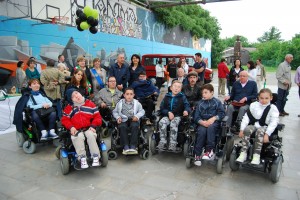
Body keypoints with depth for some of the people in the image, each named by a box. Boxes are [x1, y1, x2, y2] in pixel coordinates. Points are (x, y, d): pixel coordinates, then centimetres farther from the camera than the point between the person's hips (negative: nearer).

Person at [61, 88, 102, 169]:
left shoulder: (90, 104, 7)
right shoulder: (69, 108, 11)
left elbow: (97, 116, 5)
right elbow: (64, 120, 9)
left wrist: (93, 126, -10)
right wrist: (71, 127, -11)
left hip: (88, 128, 0)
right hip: (76, 130, 1)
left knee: (91, 135, -32)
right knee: (79, 137, -32)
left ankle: (96, 157, -28)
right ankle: (82, 158, -27)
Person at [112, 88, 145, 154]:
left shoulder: (137, 103, 10)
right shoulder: (120, 103, 12)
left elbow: (142, 111, 9)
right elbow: (115, 111, 13)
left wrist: (137, 116, -10)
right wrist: (118, 117, -6)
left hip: (133, 119, 0)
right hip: (123, 119, 1)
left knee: (134, 126, -34)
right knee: (122, 127, -33)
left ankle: (133, 146, -31)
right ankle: (125, 146, -30)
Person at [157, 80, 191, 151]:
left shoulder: (182, 97, 11)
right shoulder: (167, 97, 14)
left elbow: (187, 105, 1)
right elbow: (162, 107, 10)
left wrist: (186, 110, -23)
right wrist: (168, 112, -8)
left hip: (177, 116, -2)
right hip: (167, 115, 2)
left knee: (173, 124, -34)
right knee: (161, 123, -29)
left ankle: (173, 143, -27)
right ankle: (162, 142, -20)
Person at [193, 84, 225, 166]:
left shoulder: (217, 102, 7)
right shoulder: (200, 103, 12)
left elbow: (222, 113, -1)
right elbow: (196, 116, 6)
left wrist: (213, 118, -17)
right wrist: (202, 122, -15)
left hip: (214, 122, -1)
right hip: (202, 123, 2)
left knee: (210, 127, -36)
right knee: (202, 131, -30)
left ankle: (210, 150, -30)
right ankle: (197, 154, -25)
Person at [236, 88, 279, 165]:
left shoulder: (273, 108, -3)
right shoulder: (253, 105, 4)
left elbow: (273, 123, -10)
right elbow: (246, 117, 3)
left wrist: (267, 134, -21)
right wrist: (242, 129, -6)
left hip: (264, 127, -2)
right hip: (253, 125, 3)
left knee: (260, 131, -36)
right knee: (246, 130, -30)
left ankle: (256, 155, -34)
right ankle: (243, 153, -28)